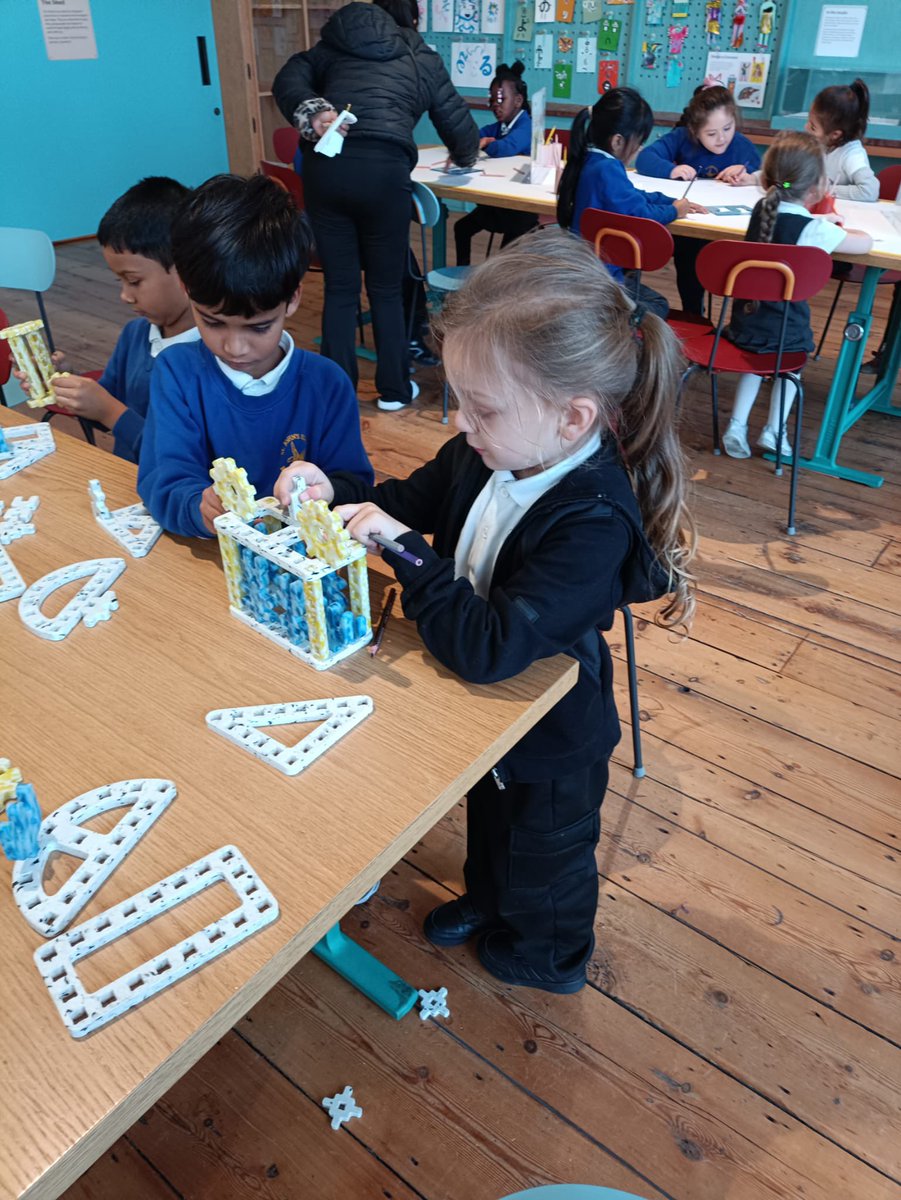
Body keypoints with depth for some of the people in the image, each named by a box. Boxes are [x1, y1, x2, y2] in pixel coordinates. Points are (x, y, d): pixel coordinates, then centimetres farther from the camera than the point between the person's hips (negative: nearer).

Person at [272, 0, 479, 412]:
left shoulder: (337, 43, 25)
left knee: (340, 288, 9)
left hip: (325, 166, 2)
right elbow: (457, 123, 28)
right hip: (383, 170, -2)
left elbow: (287, 79, 11)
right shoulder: (425, 60, 21)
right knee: (386, 289, 11)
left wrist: (312, 110, -4)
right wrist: (467, 156, 47)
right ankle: (394, 390, 20)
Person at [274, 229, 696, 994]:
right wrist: (336, 493, -17)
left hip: (548, 741, -7)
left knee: (544, 854, 24)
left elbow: (489, 649, -44)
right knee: (486, 820, 35)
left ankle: (550, 957, 57)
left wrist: (403, 546, -40)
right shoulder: (490, 451, -17)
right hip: (484, 711, 7)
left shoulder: (593, 523, -40)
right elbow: (416, 499, 1)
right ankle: (485, 902, 66)